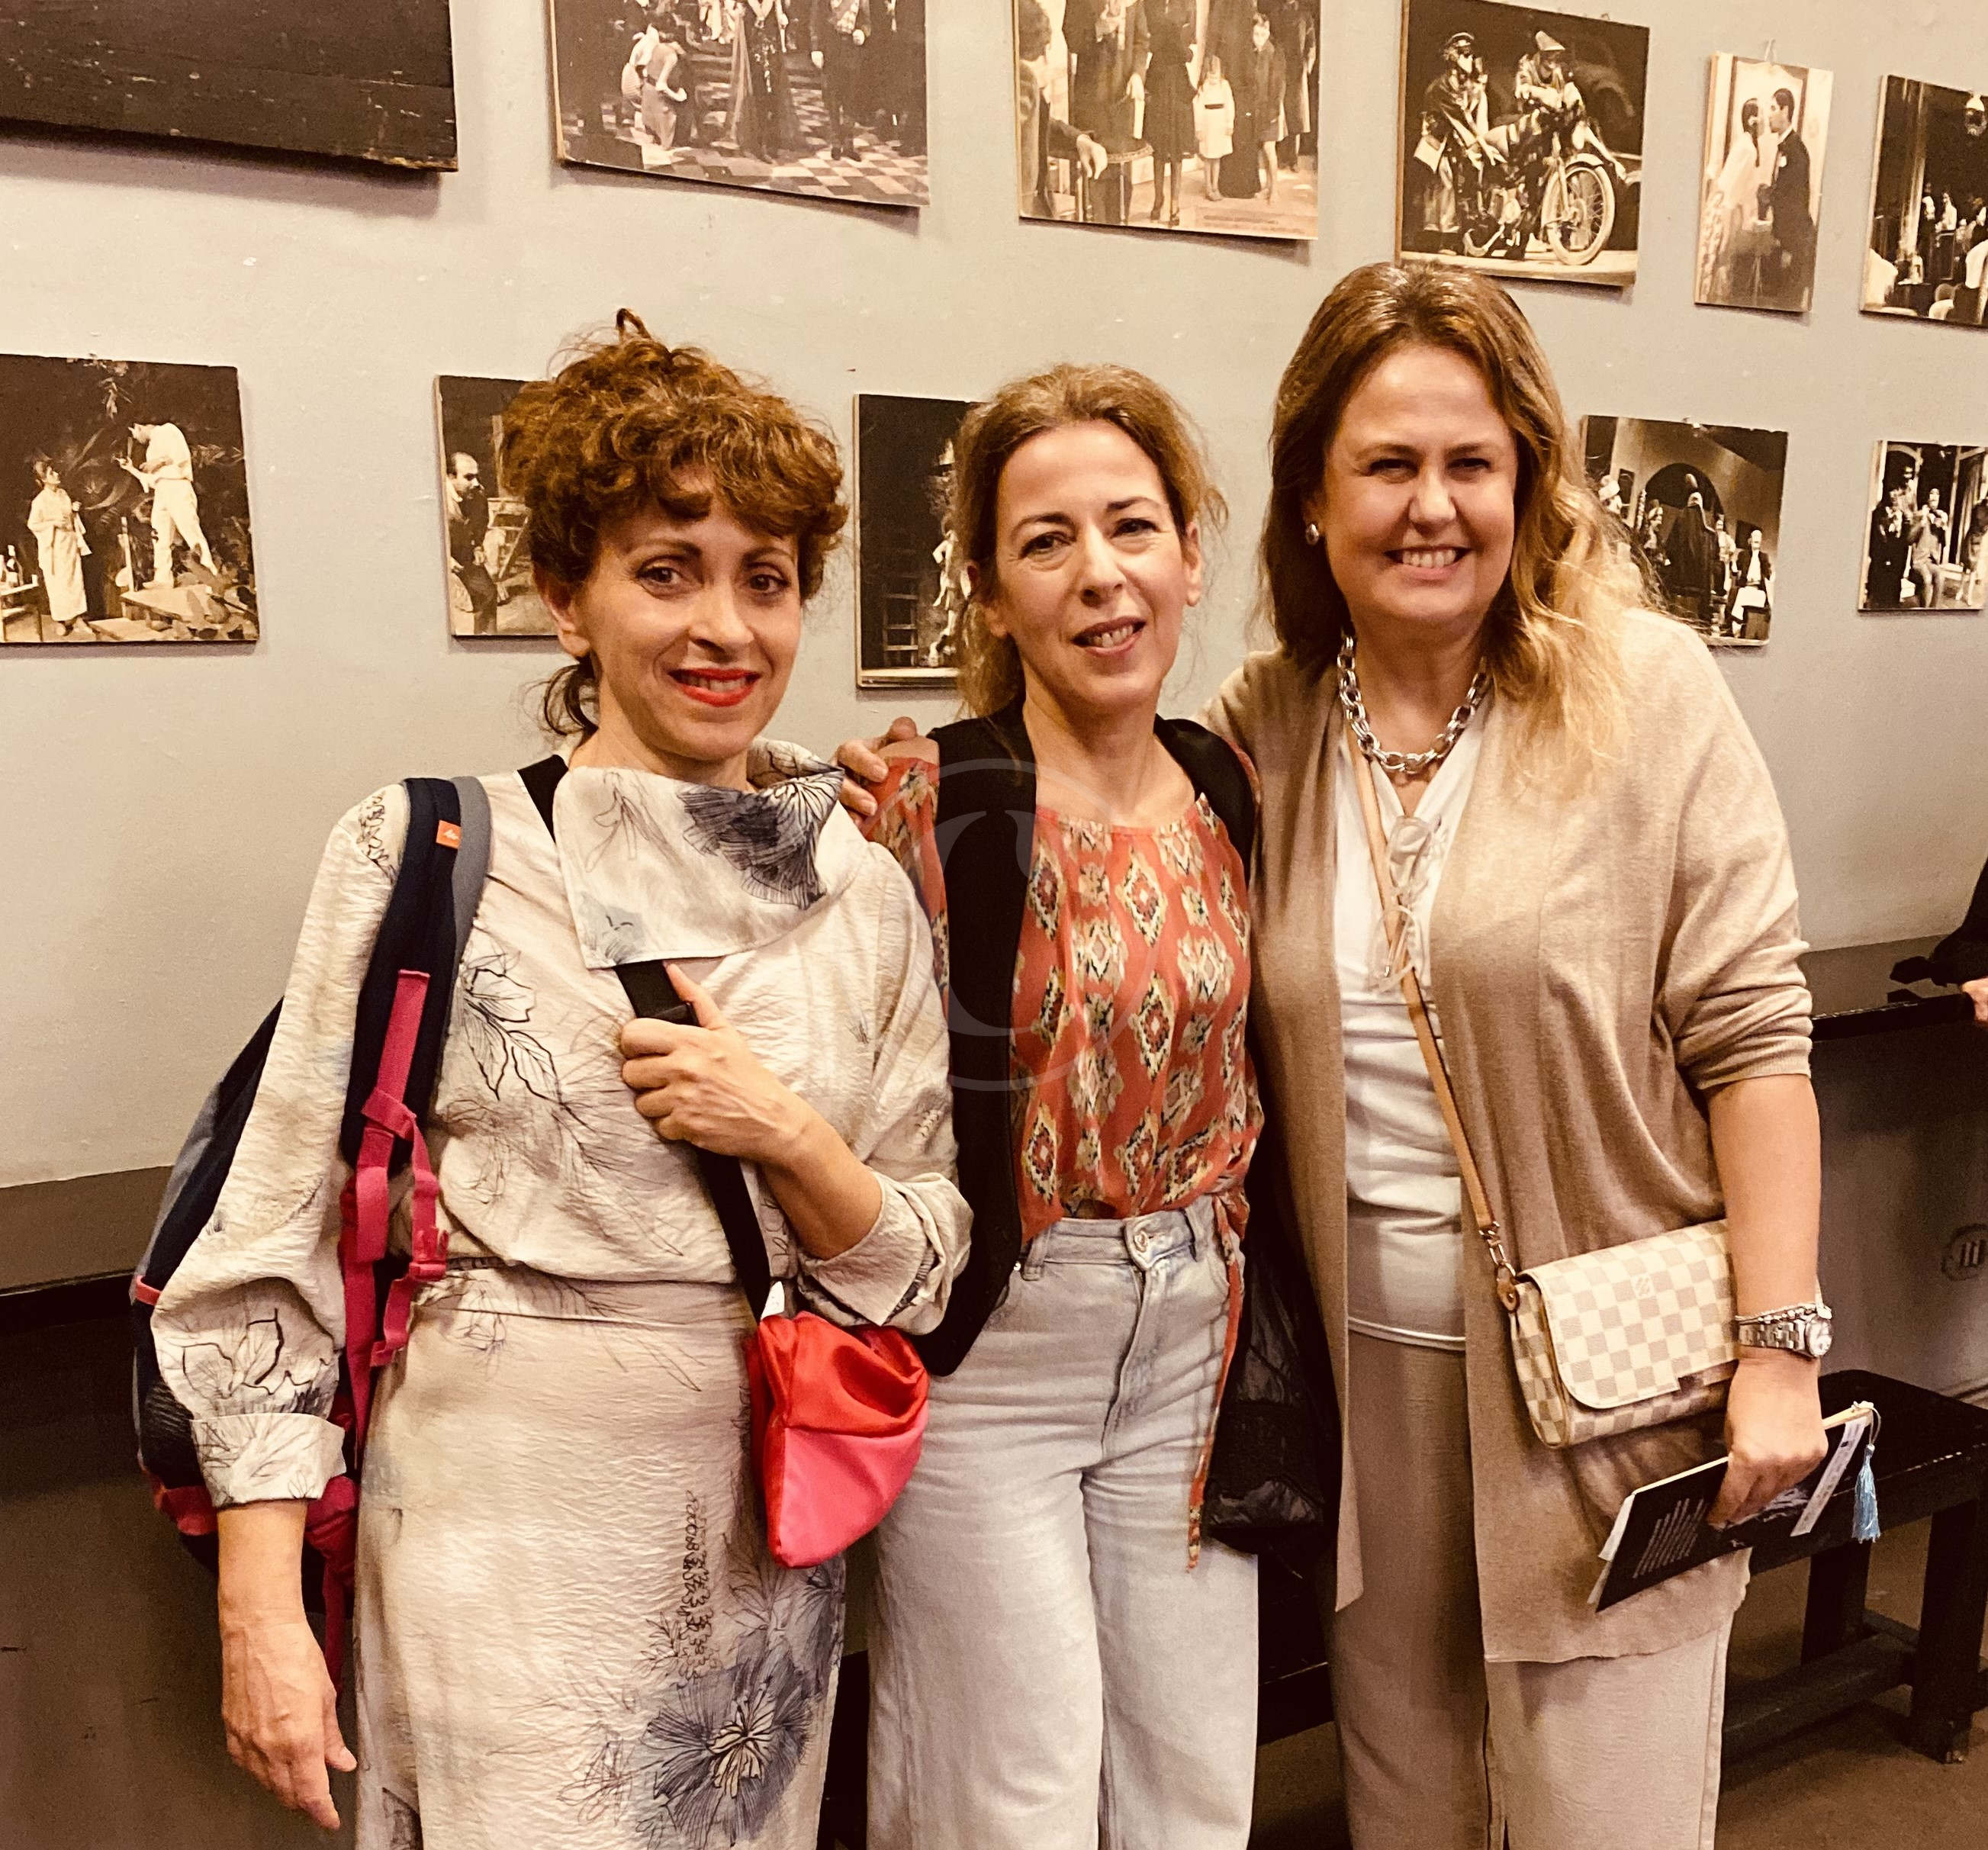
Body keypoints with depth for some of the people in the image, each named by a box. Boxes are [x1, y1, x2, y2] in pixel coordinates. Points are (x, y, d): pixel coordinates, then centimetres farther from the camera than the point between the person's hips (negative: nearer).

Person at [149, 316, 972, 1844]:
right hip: (507, 1525, -3)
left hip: (768, 1532, 4)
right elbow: (277, 1251, -6)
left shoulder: (864, 888, 1)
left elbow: (920, 1270, 3)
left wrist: (791, 1135, -16)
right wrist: (261, 1615, -8)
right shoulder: (424, 855, -8)